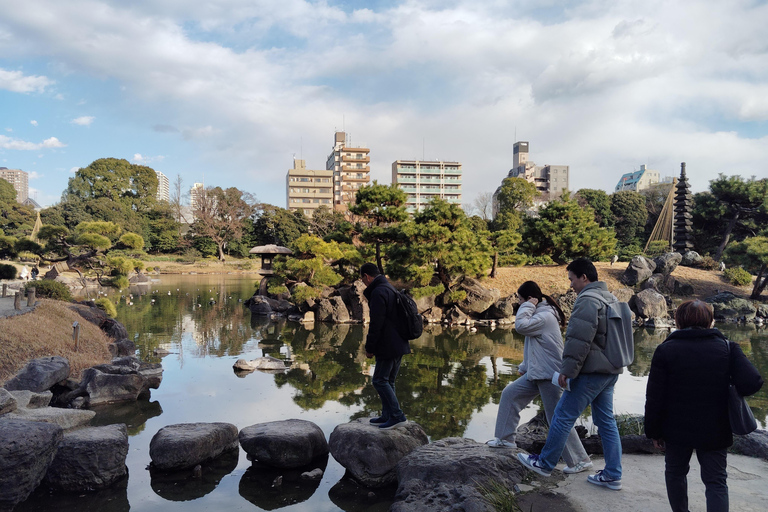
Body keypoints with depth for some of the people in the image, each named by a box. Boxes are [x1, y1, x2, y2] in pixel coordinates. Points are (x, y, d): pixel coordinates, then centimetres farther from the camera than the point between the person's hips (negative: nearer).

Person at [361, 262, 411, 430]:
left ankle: (396, 414, -1)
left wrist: (369, 347, -12)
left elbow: (376, 323, -19)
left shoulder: (378, 292, -16)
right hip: (398, 344, 10)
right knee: (388, 381, 15)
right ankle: (387, 415, 21)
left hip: (388, 346, -10)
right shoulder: (390, 289, 16)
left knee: (380, 380, -3)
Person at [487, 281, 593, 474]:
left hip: (549, 375, -10)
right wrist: (524, 367, 26)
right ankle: (506, 438, 22)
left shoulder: (545, 316, -19)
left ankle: (580, 460, 8)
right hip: (536, 372, 10)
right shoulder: (540, 314, 13)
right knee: (509, 394, 13)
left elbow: (520, 325, -32)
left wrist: (528, 306, -17)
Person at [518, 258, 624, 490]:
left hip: (591, 372, -10)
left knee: (563, 416, 1)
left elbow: (578, 340, -23)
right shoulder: (611, 298, 16)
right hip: (611, 370, 10)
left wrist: (567, 370, -17)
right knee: (606, 421, 14)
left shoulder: (587, 301, -16)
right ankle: (613, 475, 18)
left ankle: (545, 463, 13)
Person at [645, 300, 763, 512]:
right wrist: (729, 391, 7)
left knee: (675, 473, 19)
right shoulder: (727, 347, -4)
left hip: (677, 429, 0)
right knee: (716, 482, 9)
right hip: (714, 430, 1)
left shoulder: (665, 350, -8)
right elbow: (752, 383, -15)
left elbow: (655, 397, -9)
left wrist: (654, 431, 1)